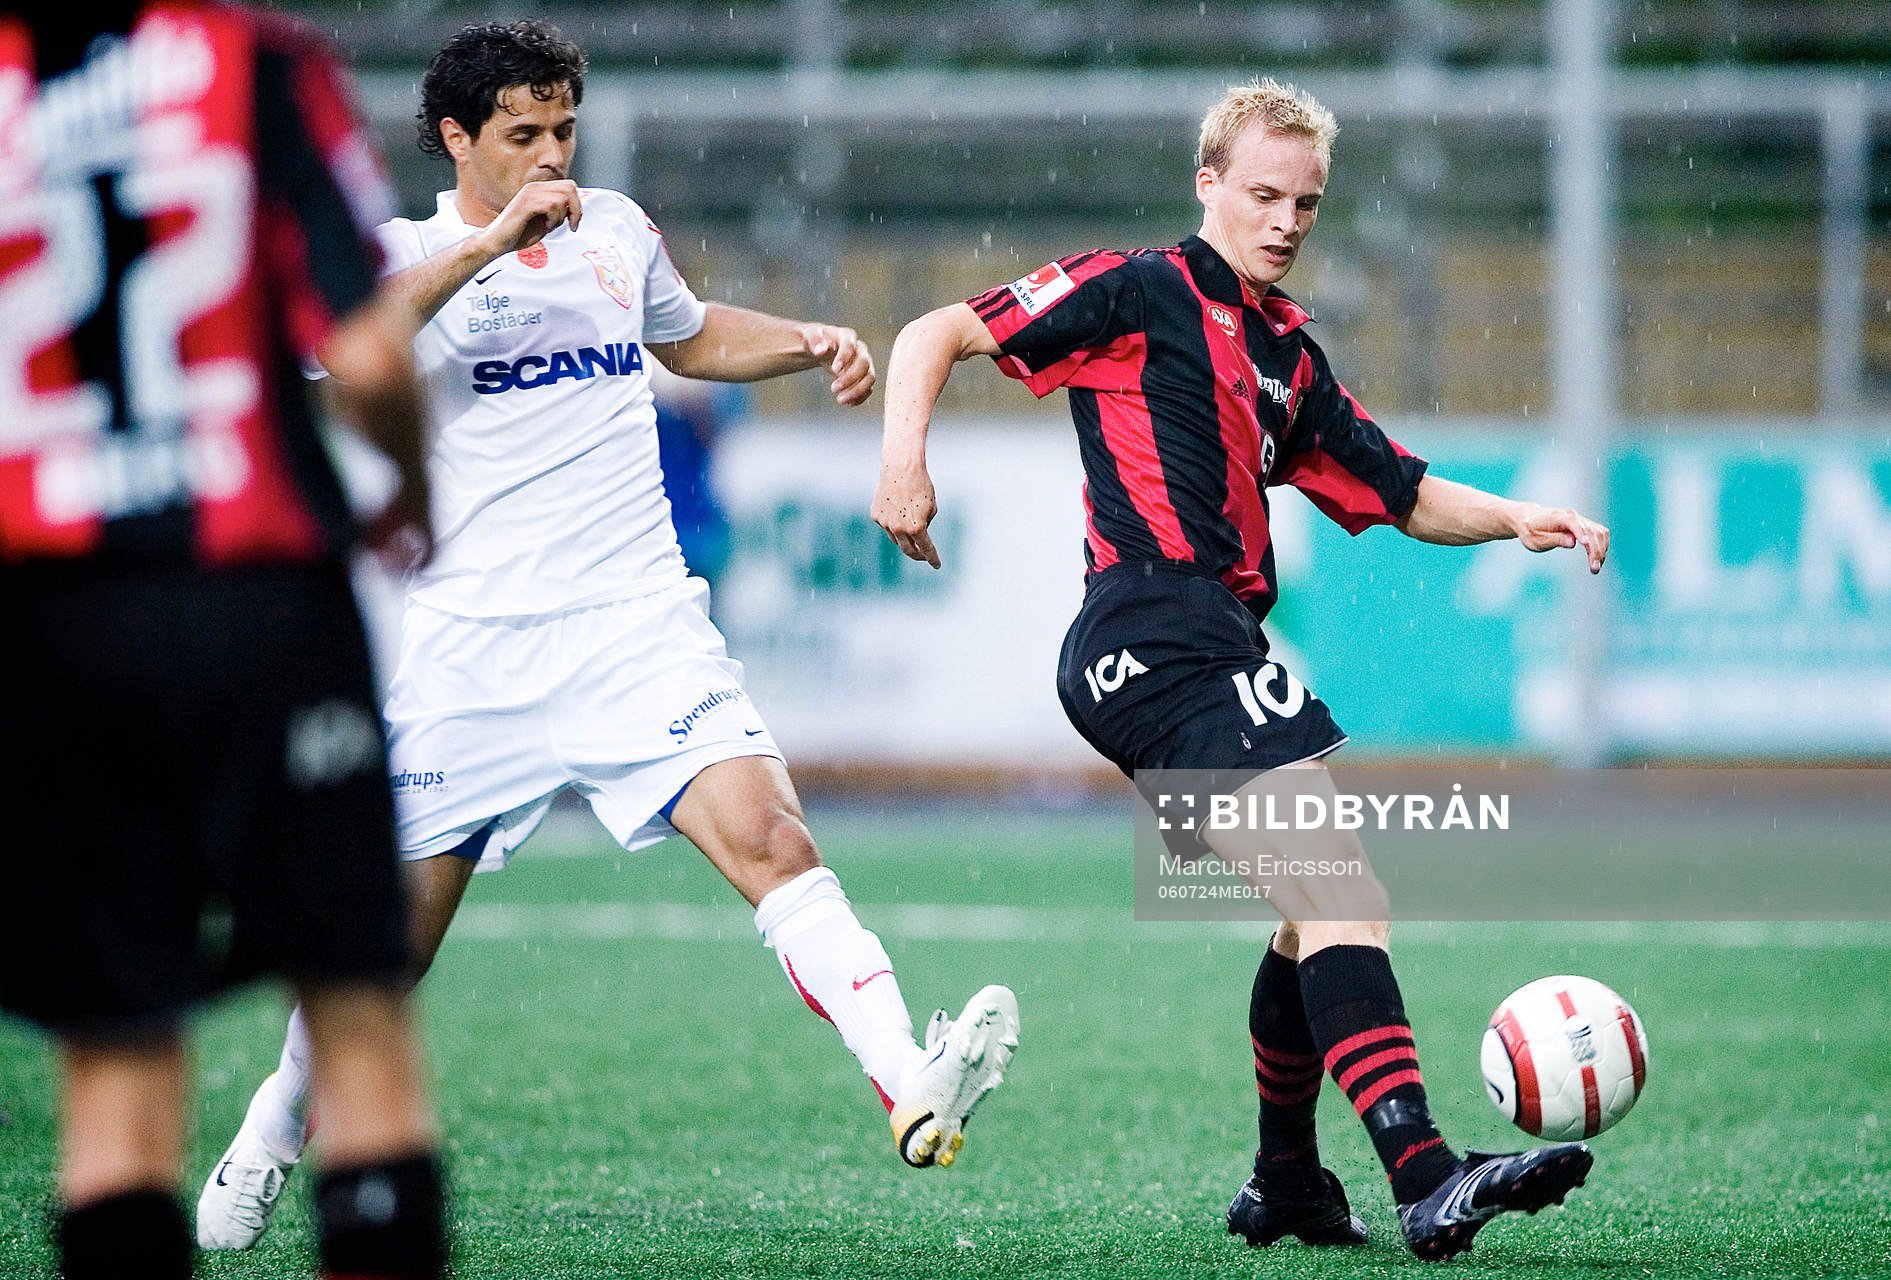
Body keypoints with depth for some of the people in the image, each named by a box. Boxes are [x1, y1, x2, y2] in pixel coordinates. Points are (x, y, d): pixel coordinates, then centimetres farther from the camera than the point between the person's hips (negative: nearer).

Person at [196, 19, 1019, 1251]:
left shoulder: (616, 226, 14)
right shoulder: (408, 255, 0)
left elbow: (692, 336, 35)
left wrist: (815, 341, 18)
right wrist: (492, 240, -31)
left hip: (640, 626, 2)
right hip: (475, 649, -2)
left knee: (768, 835, -21)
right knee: (395, 938, 7)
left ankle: (914, 1089, -35)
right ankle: (280, 1127, 33)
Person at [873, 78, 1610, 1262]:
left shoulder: (1290, 353, 24)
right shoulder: (1135, 292, 3)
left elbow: (1405, 496, 26)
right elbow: (938, 335, 1)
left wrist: (1515, 519, 7)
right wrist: (905, 453, -17)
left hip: (1213, 651, 10)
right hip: (1155, 625, -10)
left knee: (1330, 910, 19)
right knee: (1335, 884, -21)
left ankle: (1287, 1185, 32)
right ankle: (1426, 1177, -33)